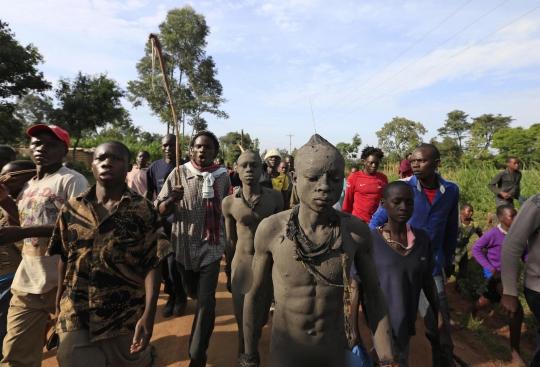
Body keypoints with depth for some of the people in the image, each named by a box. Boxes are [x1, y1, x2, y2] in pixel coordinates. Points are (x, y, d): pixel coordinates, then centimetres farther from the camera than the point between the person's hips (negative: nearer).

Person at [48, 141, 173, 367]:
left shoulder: (143, 210, -13)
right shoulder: (71, 209, -1)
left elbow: (153, 264, -15)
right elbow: (65, 259, 9)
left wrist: (148, 315, -19)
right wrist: (58, 305, 15)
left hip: (126, 317, -2)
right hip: (74, 317, 3)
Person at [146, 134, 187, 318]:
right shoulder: (154, 167, 3)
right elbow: (149, 194, 9)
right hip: (160, 219, 3)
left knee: (174, 262, -4)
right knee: (163, 262, 11)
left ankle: (181, 296, 21)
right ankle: (172, 294, 32)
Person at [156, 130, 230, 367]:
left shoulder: (222, 177, -4)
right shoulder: (179, 173, -6)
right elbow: (161, 210, -5)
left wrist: (229, 242, 5)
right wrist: (172, 199, -26)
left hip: (211, 247, -1)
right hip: (184, 246, 2)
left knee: (206, 300, -3)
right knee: (193, 292, 23)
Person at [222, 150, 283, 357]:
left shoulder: (275, 198, -8)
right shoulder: (229, 202, -7)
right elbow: (230, 241, 2)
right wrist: (228, 273, 9)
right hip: (241, 265, 0)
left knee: (262, 319, 16)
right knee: (243, 322, 8)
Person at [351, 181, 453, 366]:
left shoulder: (423, 238, -3)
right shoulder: (369, 241, -16)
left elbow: (428, 282, 7)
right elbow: (356, 288, -10)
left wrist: (441, 326, 10)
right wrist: (354, 332, -7)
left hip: (406, 325, 4)